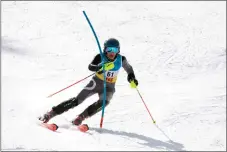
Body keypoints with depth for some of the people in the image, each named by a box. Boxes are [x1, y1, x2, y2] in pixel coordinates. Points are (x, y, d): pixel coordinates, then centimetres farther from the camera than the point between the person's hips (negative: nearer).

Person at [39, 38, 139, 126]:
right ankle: (51, 114, -3)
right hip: (96, 82, -2)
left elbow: (129, 69, 7)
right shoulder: (100, 57, -18)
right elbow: (90, 67, -34)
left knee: (104, 102, -29)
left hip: (109, 87, 2)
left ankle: (81, 117, -19)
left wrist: (132, 79, -10)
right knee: (77, 100, -10)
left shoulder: (121, 59, -12)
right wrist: (102, 67, -52)